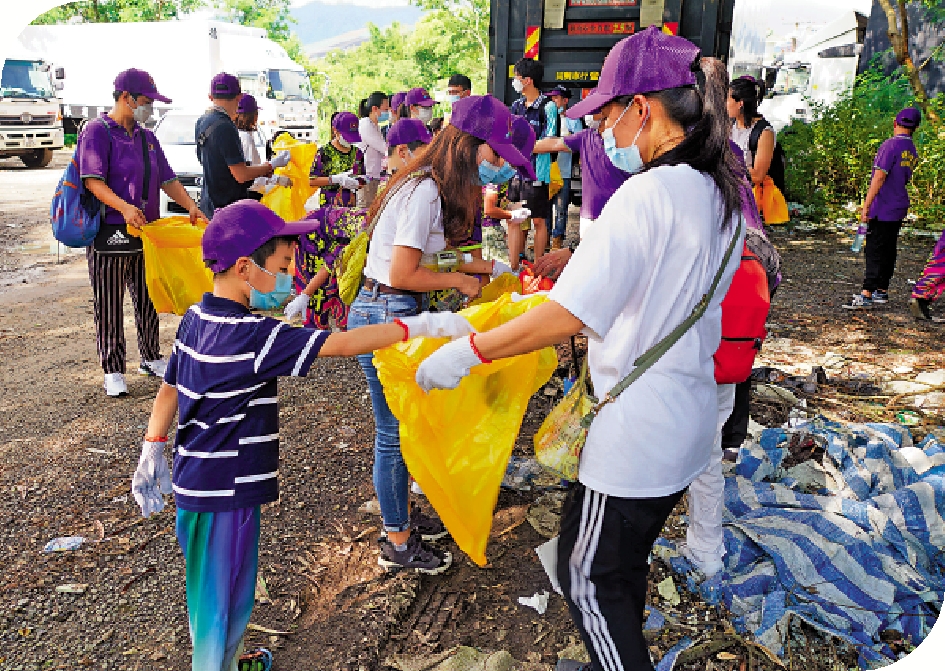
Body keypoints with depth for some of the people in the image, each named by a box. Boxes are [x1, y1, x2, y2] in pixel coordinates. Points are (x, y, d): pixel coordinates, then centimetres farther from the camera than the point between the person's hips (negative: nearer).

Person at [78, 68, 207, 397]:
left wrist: (191, 207, -5)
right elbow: (93, 180, -17)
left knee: (148, 300, 14)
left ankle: (151, 359, 29)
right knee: (109, 306, 2)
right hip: (109, 232, -7)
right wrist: (124, 207, -33)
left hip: (146, 231, 7)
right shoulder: (97, 131, -7)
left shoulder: (146, 137, 15)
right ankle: (113, 371, 11)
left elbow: (167, 179, 11)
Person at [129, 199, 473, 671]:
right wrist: (421, 325, -24)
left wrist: (153, 452, 18)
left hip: (194, 484, 9)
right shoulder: (251, 336, -26)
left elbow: (169, 387, 10)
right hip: (227, 495, -9)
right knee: (224, 605, 9)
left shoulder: (196, 318, 2)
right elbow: (339, 344, -28)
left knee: (210, 599, 26)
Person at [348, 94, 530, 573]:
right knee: (393, 432, 3)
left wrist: (489, 267, 9)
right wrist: (460, 281, -10)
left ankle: (403, 515, 37)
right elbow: (403, 274, -22)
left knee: (404, 424, 19)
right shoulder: (425, 192, -21)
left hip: (398, 313, 10)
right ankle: (398, 545, 20)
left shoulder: (432, 187, 10)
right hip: (384, 316, -10)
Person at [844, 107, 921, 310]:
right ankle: (882, 291, 20)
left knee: (875, 251, -9)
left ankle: (866, 295, -11)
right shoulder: (912, 151, 13)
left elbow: (879, 177, -19)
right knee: (889, 250, 13)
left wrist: (866, 205, -18)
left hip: (883, 209, -8)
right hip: (899, 209, 8)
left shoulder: (891, 145, -13)